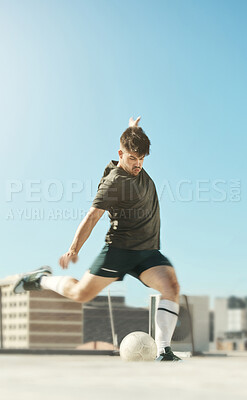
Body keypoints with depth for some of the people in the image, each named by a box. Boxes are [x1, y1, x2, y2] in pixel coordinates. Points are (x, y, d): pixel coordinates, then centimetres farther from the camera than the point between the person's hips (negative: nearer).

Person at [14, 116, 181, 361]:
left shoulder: (136, 165, 9)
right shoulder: (113, 181, -14)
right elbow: (93, 216, -21)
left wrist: (133, 131, 28)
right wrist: (74, 249, -27)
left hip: (149, 252, 6)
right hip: (120, 248, -6)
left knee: (171, 287, -20)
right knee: (81, 293, -2)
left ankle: (163, 352, -24)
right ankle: (42, 279, 28)